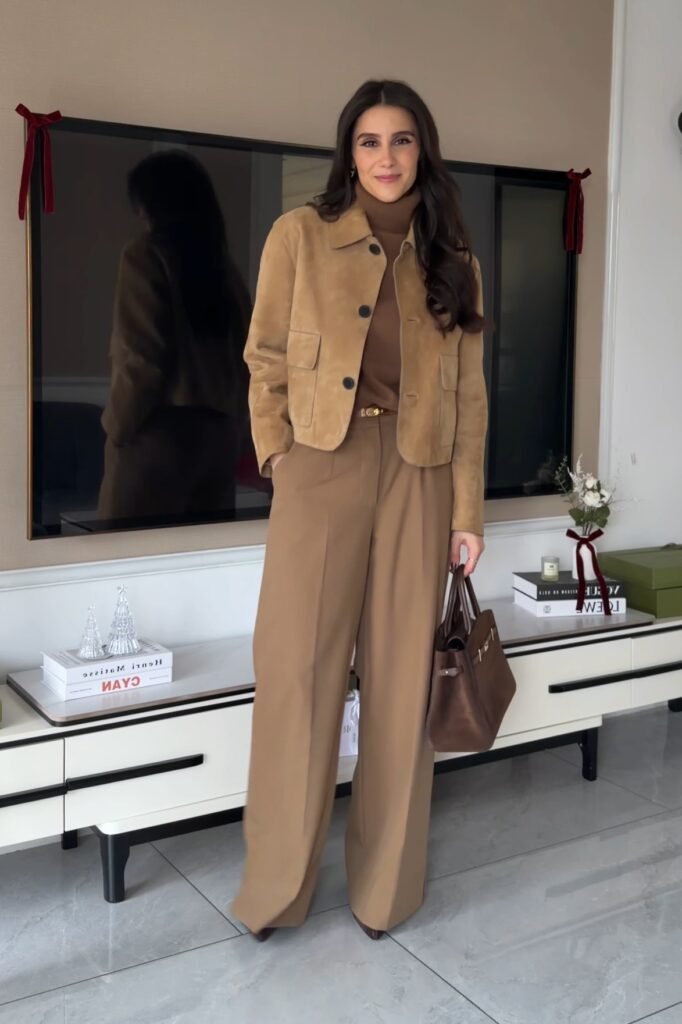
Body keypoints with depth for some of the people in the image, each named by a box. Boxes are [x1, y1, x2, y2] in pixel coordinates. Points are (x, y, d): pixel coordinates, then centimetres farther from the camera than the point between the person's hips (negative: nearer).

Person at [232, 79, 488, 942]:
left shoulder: (451, 259, 11)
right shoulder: (300, 235, 4)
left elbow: (468, 394, 8)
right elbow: (265, 360, 6)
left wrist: (467, 510, 3)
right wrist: (277, 456, -4)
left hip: (419, 478, 2)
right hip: (321, 468, -2)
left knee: (402, 679, 6)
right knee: (298, 670, -2)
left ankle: (386, 885, 21)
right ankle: (277, 886, 14)